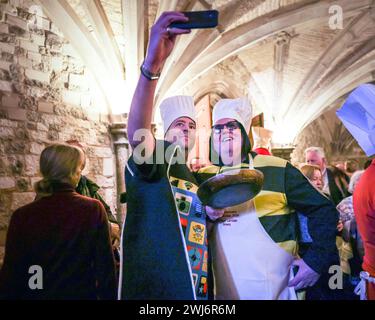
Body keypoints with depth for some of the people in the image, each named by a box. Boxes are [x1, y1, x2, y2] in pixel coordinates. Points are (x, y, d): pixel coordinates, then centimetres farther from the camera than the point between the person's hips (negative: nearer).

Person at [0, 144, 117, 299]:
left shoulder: (22, 216, -11)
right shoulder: (94, 209, -14)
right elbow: (105, 266, -11)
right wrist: (109, 295, 1)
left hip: (35, 294, 1)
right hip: (82, 293, -1)